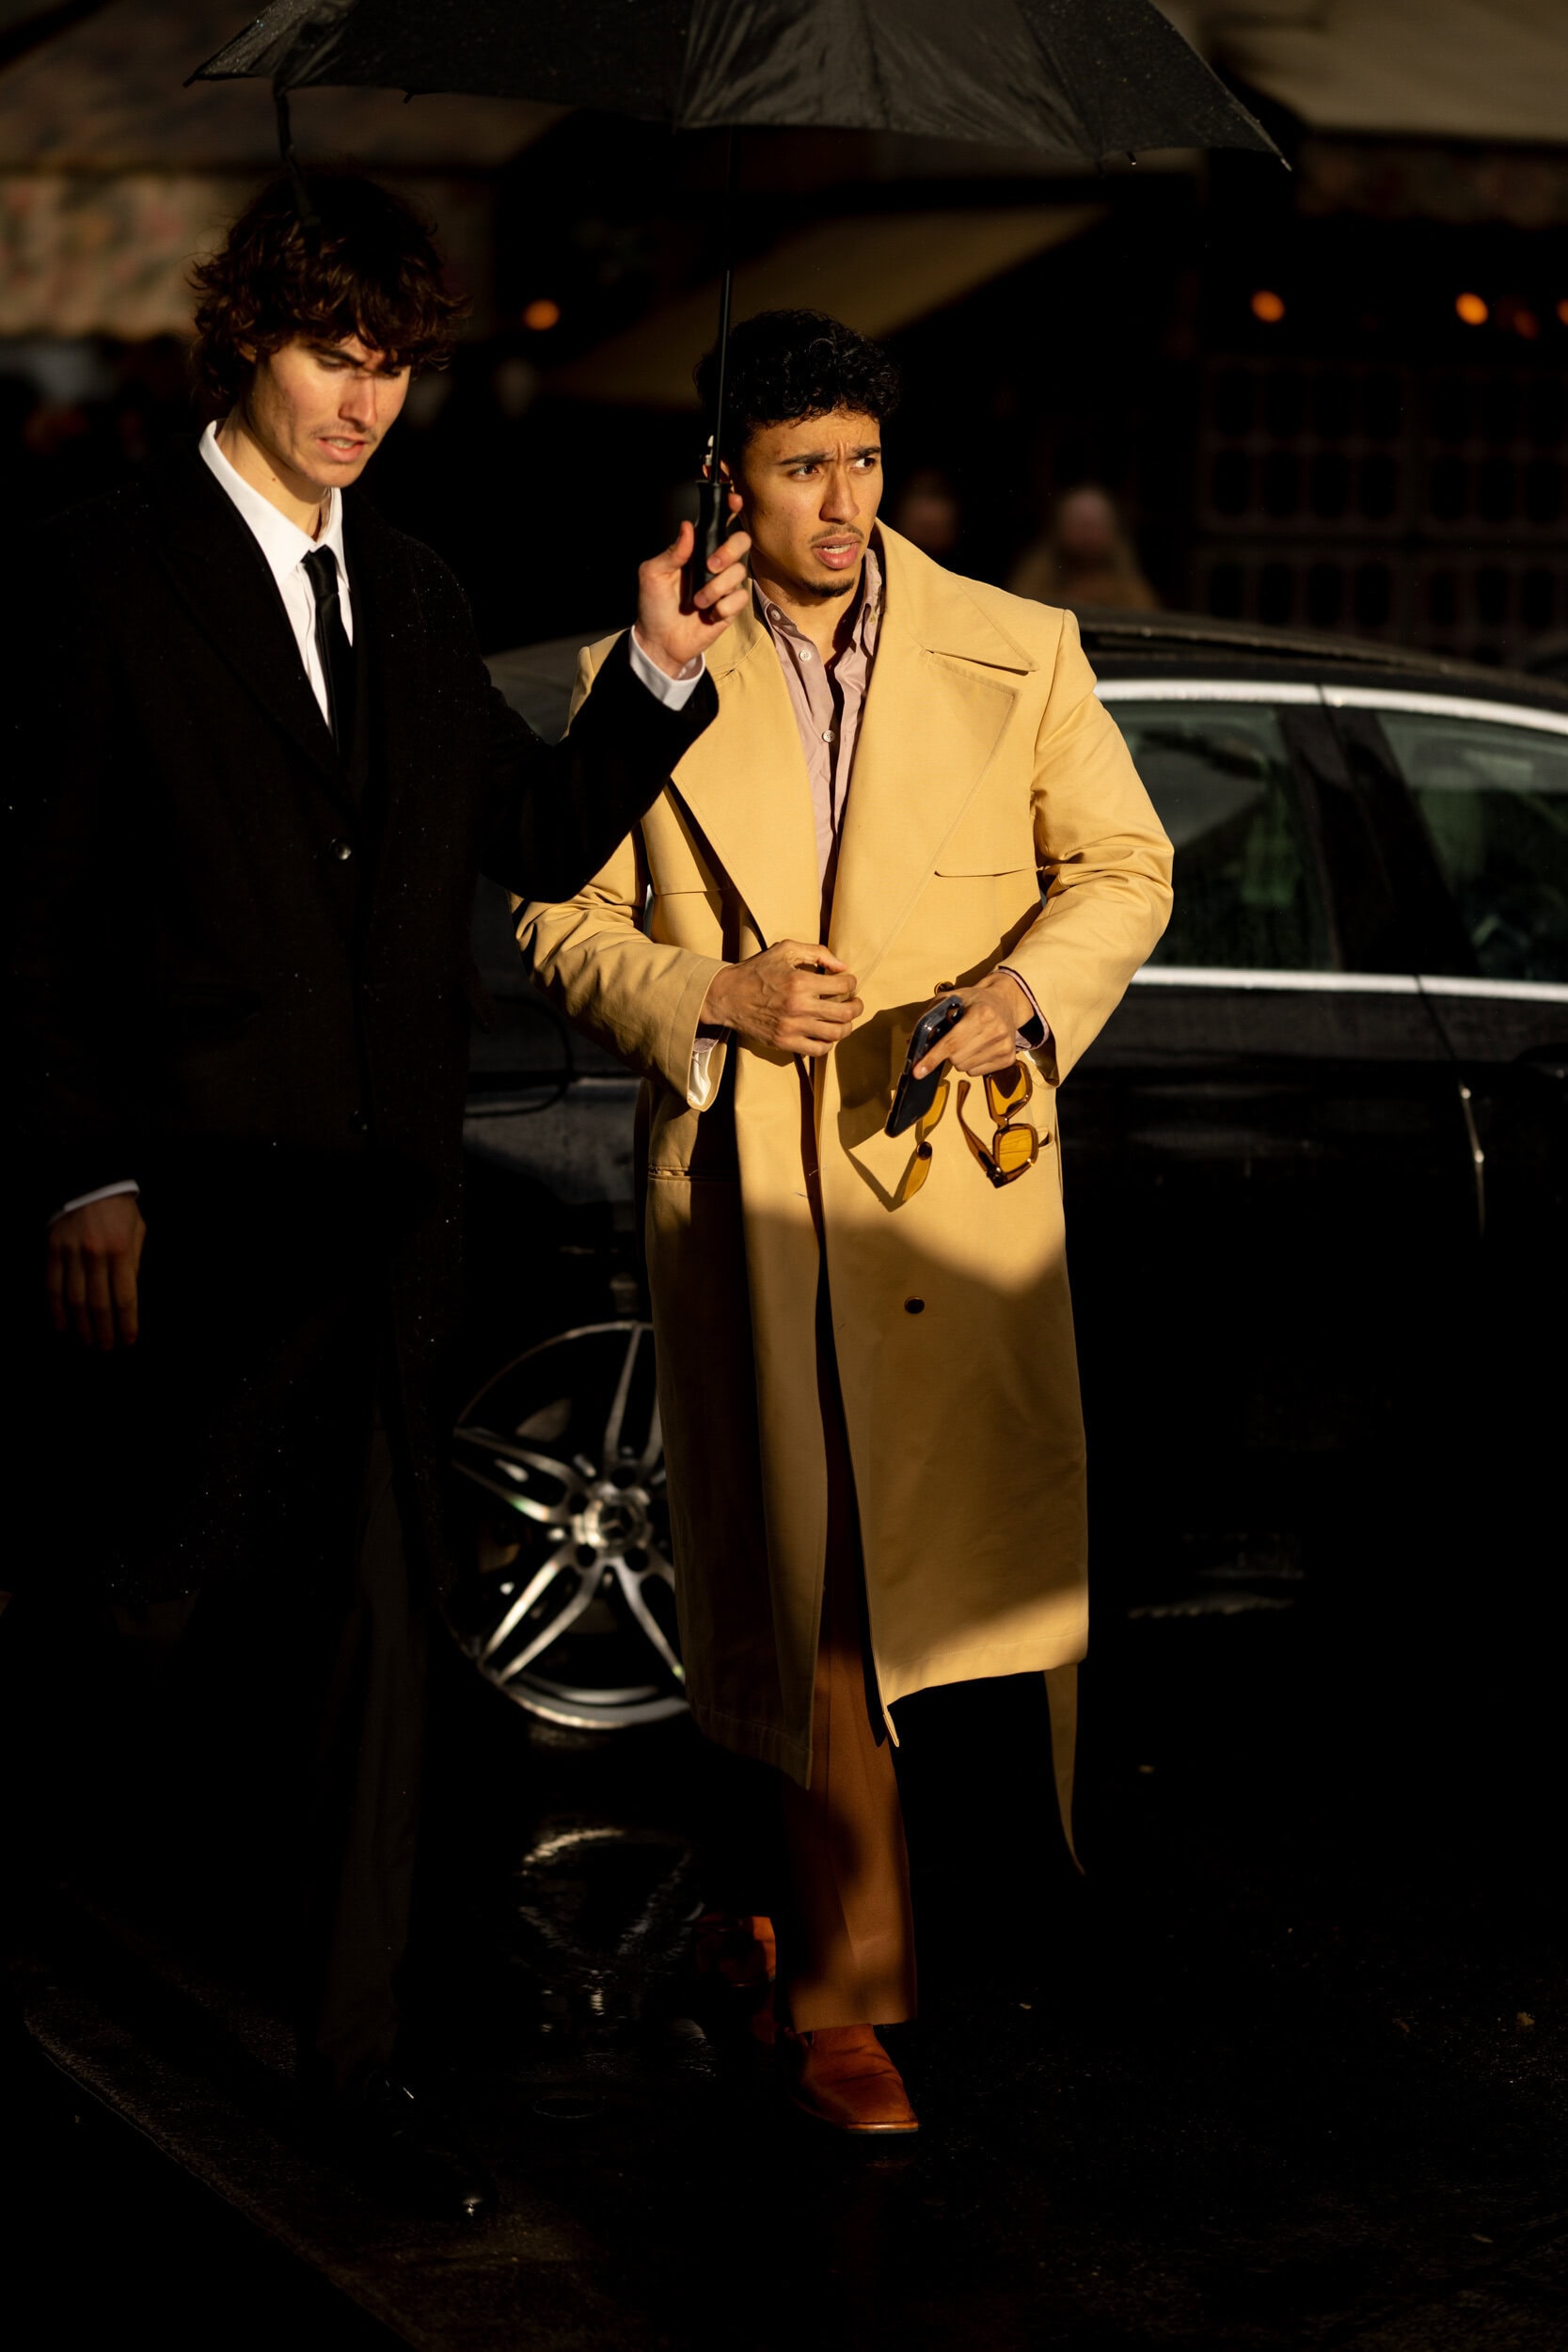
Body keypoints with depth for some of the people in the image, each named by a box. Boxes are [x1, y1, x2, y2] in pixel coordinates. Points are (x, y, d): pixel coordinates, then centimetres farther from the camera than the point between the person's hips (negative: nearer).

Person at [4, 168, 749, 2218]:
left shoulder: (413, 599, 12)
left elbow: (539, 846, 12)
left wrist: (657, 670, -1)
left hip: (395, 1199, 6)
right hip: (197, 1203, -5)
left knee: (373, 1623, 9)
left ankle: (356, 2051, 19)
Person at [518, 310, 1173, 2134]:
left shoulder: (1016, 655, 5)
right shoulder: (639, 677, 6)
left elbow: (1125, 862, 11)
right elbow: (563, 922, 8)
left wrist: (1031, 989, -9)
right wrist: (715, 995, -9)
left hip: (957, 1179, 0)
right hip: (742, 1196, 1)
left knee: (979, 1563, -8)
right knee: (799, 1588, 5)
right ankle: (848, 1977, 18)